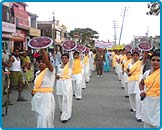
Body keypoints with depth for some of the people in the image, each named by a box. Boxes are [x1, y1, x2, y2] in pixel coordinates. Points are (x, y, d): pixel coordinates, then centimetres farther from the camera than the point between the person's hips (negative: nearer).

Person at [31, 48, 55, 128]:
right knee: (39, 118, 17)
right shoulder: (38, 73, 12)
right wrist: (34, 90, 5)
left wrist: (42, 49, -34)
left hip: (46, 97, -8)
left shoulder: (50, 71, -9)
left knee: (44, 120, -9)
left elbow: (47, 61, -29)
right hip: (37, 98, 8)